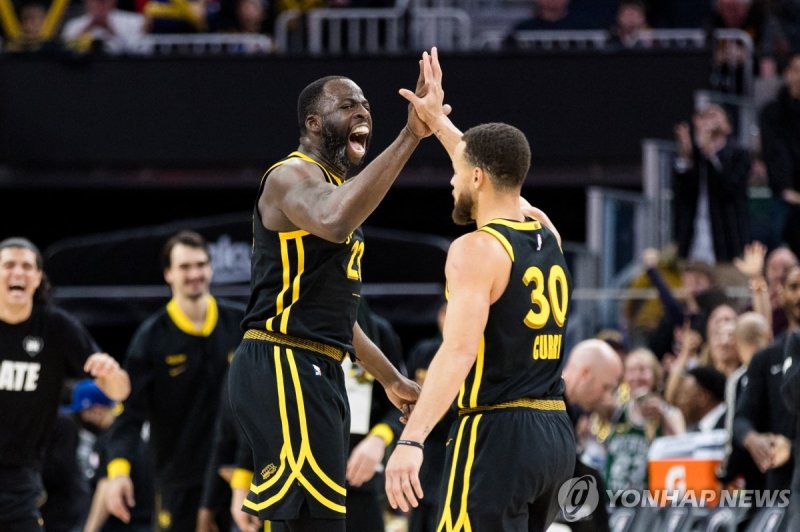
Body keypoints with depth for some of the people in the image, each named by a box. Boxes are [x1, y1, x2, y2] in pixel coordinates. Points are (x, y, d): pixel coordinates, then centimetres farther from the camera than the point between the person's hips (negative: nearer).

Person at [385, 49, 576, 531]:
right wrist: (437, 120, 39)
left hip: (497, 433, -9)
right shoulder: (546, 233, 11)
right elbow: (494, 174, 33)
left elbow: (459, 351, -24)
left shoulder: (477, 250, -11)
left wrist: (412, 441, -30)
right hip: (556, 432, 9)